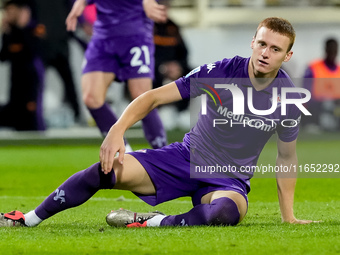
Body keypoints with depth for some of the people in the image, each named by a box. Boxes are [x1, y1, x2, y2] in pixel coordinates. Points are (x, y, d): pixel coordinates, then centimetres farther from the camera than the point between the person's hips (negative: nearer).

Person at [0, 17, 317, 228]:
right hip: (186, 157, 1)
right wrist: (118, 129, -26)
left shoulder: (289, 97, -9)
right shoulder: (222, 71, -11)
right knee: (107, 169, -19)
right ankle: (29, 219, -5)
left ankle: (152, 223, -27)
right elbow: (154, 97, -10)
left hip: (229, 180, -1)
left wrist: (288, 216, 6)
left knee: (226, 211, -41)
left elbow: (287, 156, 6)